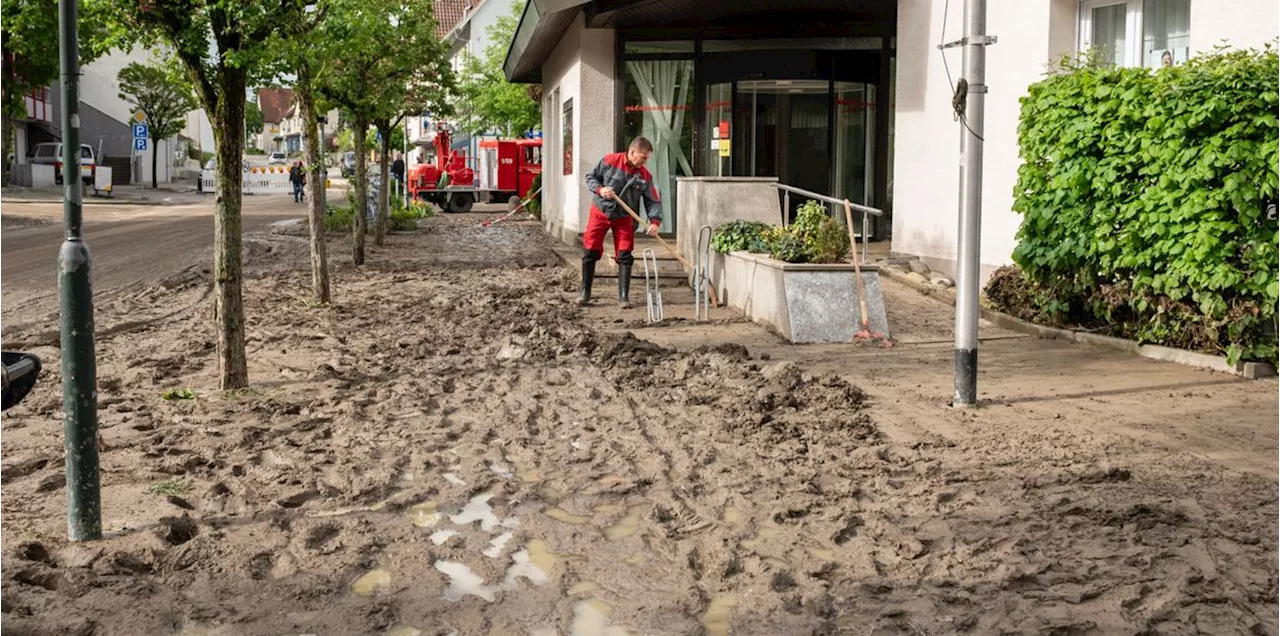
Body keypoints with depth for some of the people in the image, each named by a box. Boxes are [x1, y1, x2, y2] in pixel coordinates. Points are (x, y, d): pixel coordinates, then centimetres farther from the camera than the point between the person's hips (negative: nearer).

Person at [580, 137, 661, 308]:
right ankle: (585, 292, 12)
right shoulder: (609, 161, -12)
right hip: (600, 212, -1)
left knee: (624, 256, -1)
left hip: (624, 218, 2)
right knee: (590, 251, 0)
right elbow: (591, 177, -2)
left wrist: (655, 221, -19)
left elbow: (653, 201, -3)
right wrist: (600, 190, -21)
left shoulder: (645, 176, -5)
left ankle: (624, 296, 7)